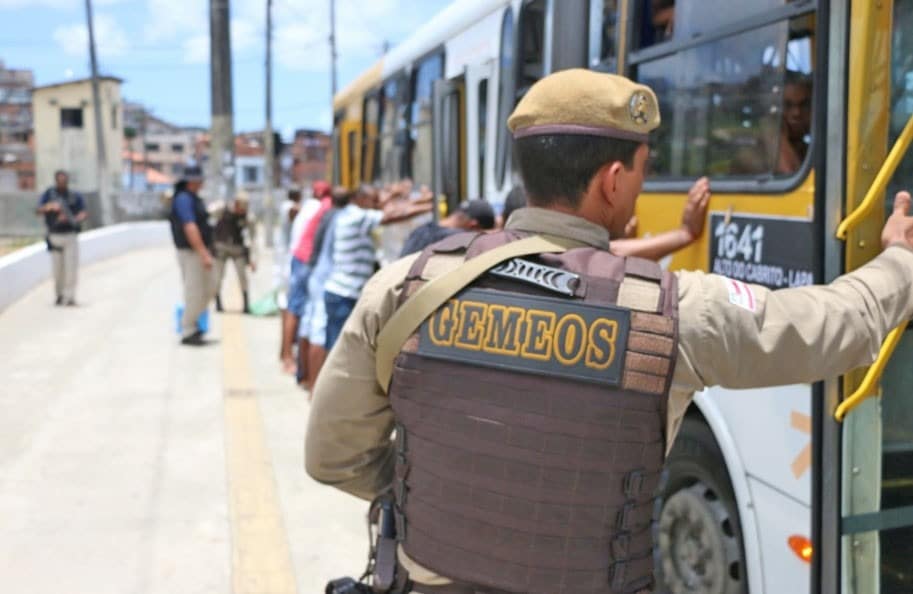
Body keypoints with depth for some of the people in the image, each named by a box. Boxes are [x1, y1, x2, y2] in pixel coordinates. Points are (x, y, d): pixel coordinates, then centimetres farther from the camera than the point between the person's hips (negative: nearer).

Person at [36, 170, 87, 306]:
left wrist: (71, 219, -30)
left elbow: (84, 214, -9)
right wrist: (49, 207, -29)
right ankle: (60, 295, 20)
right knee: (57, 268, 3)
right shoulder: (49, 194, 4)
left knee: (71, 267, -10)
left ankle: (70, 296, -7)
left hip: (71, 236, -1)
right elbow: (38, 210, -7)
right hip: (54, 236, 1)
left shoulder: (76, 197, 3)